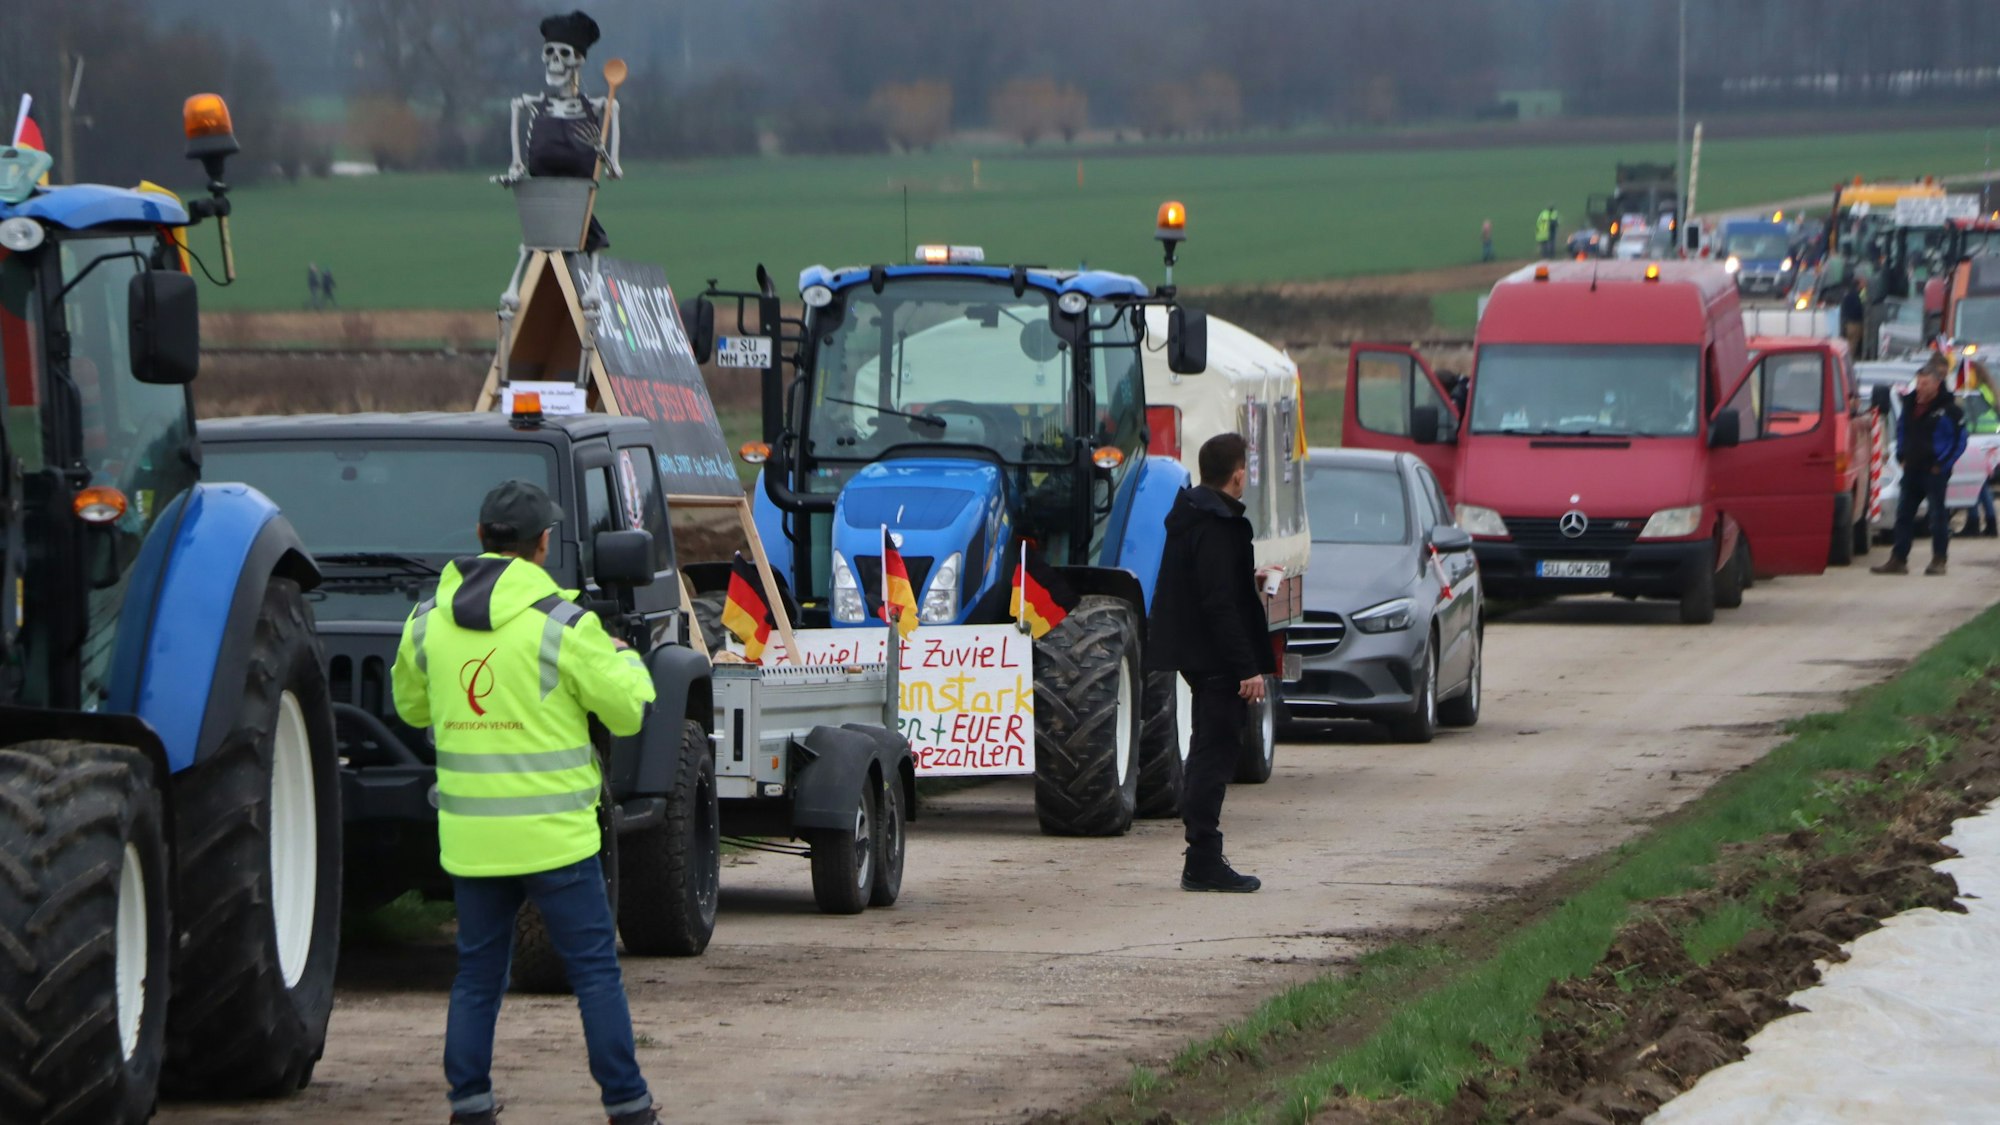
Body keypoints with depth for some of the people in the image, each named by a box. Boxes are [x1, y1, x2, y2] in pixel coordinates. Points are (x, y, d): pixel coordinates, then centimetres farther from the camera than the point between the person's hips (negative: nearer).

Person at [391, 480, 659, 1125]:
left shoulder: (428, 624, 3)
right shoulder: (562, 625, -12)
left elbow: (412, 707, 18)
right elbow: (627, 710, -4)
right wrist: (625, 659, 16)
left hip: (469, 836, 4)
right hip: (552, 832, -4)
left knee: (477, 974, 13)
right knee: (594, 969, 3)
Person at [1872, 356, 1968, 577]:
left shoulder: (1949, 407, -10)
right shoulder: (1910, 402, 7)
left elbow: (1959, 440, -7)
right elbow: (1901, 428, 21)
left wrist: (1943, 464, -11)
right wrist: (1901, 456, 11)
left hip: (1934, 469, -6)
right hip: (1912, 467, 6)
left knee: (1938, 514, 1)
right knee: (1904, 513, 5)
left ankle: (1939, 560, 9)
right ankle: (1898, 559, 8)